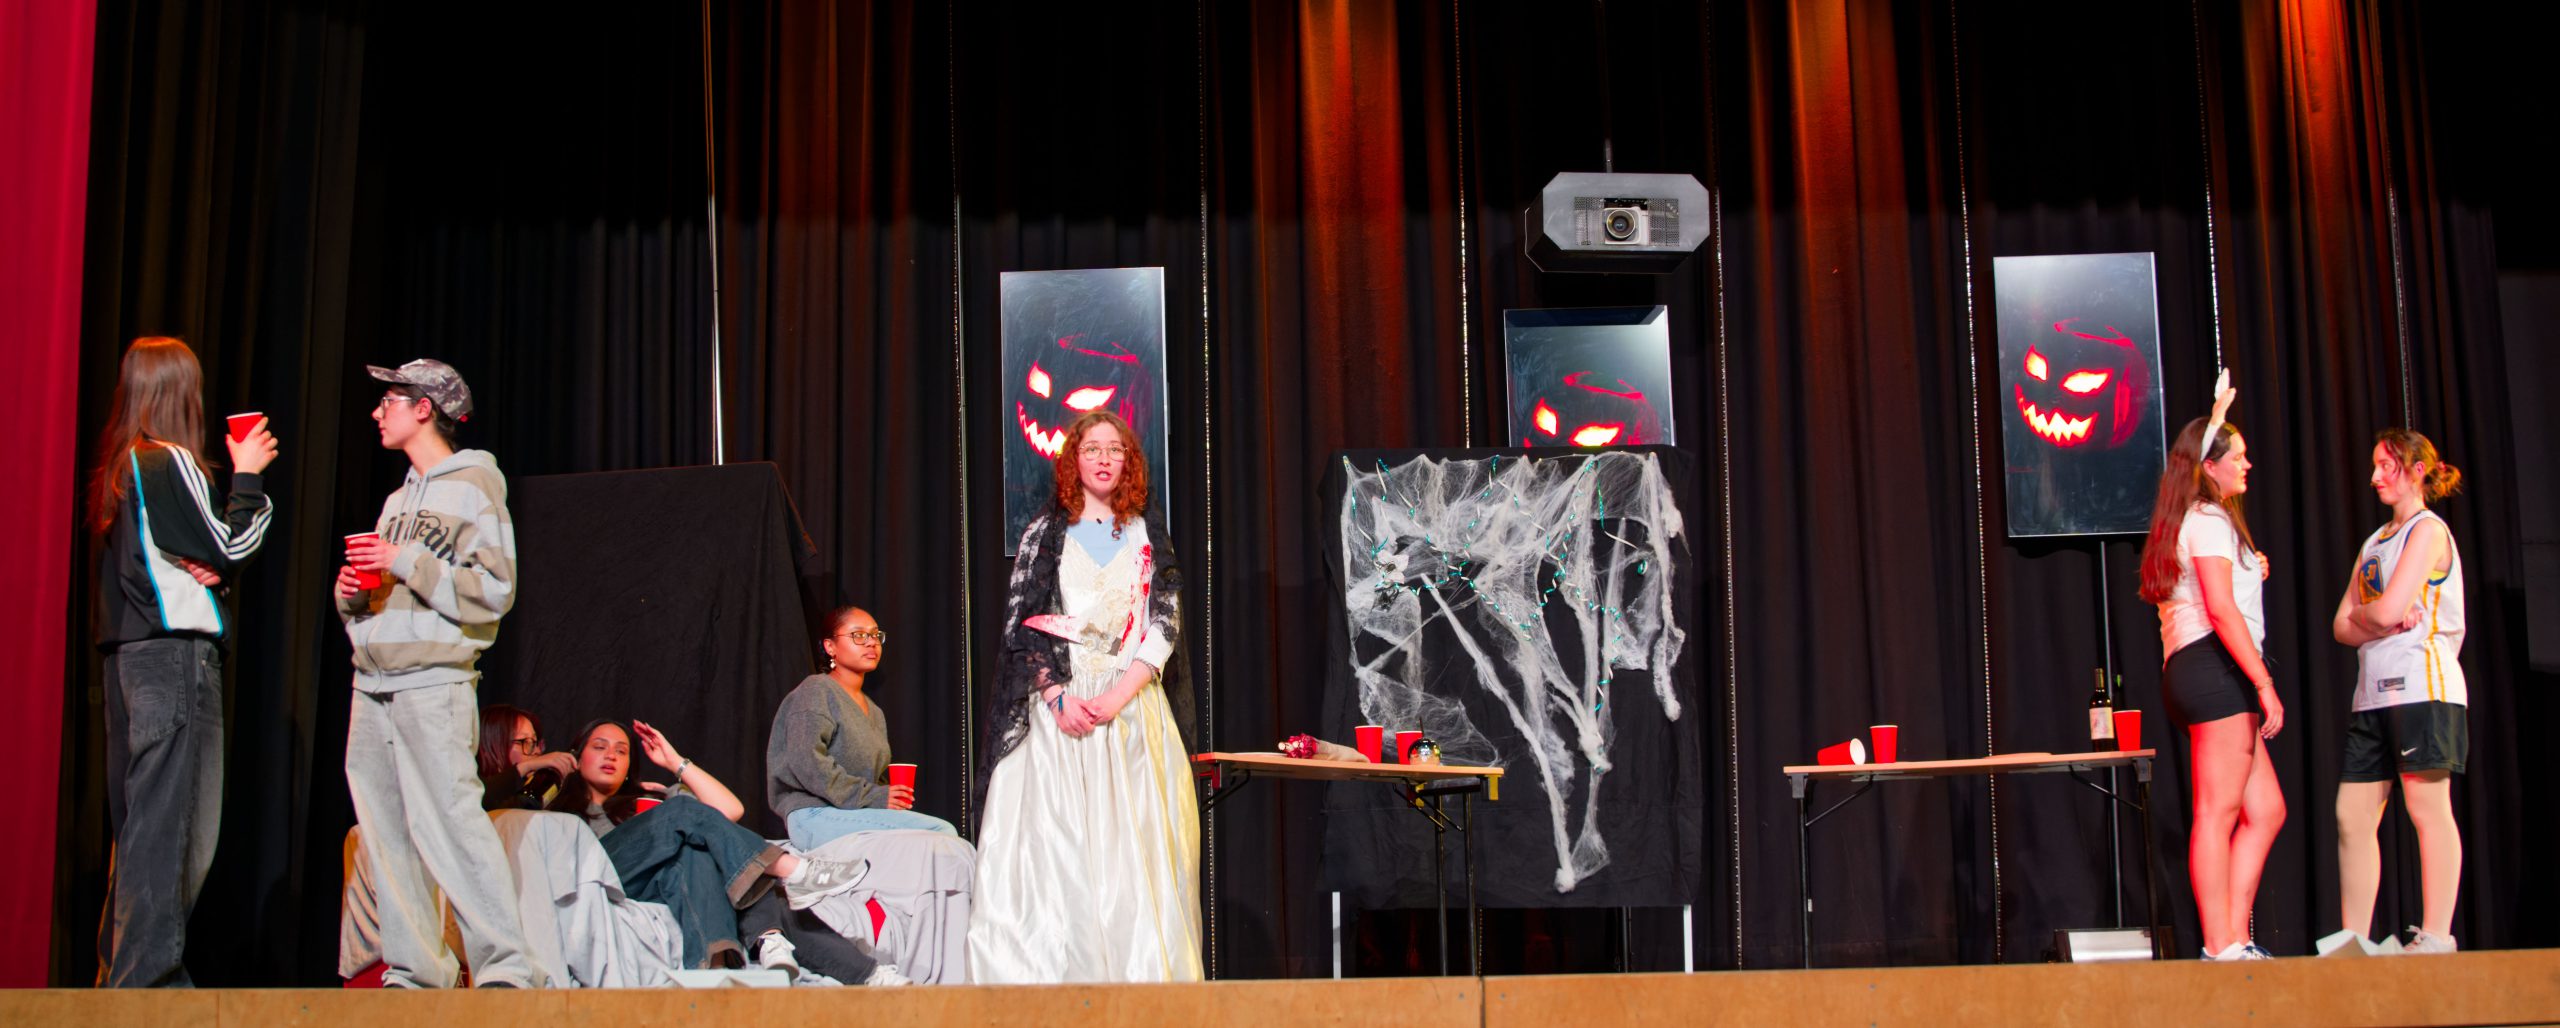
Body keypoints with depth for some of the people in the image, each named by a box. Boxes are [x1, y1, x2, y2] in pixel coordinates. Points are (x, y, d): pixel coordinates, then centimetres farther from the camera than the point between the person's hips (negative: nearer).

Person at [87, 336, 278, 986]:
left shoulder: (118, 468, 16)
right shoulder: (171, 463, -10)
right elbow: (230, 550, -8)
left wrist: (205, 568, 1)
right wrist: (247, 476, 2)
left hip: (128, 655, 9)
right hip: (177, 654, -9)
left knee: (137, 815, 13)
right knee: (173, 818, -7)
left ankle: (119, 968, 18)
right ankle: (150, 970, -8)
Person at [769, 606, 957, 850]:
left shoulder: (873, 711, 26)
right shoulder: (815, 692, 0)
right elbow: (807, 763, -15)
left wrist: (891, 798, 7)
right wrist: (873, 797, -16)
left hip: (859, 816, 8)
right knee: (939, 832, -27)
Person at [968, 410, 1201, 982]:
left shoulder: (1147, 539, 13)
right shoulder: (1046, 534, 9)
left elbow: (1165, 624, 3)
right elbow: (1019, 625, 3)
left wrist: (1119, 695, -11)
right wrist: (1057, 695, -12)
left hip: (1132, 706, 1)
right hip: (1057, 706, -1)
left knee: (1130, 844, -5)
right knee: (1054, 843, -8)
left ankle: (1133, 973, -5)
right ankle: (1051, 973, -9)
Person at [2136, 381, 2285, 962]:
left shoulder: (2194, 519, 21)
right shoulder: (2209, 520, -8)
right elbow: (2221, 610, -17)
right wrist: (2265, 685, -20)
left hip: (2195, 675, 11)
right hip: (2215, 667, -11)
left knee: (2266, 811, 9)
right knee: (2216, 815, -12)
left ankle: (2235, 941, 7)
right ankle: (2221, 949, -13)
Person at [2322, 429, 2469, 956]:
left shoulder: (2428, 531, -4)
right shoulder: (2375, 541, 21)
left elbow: (2387, 611, -15)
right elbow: (2343, 626, 14)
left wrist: (2360, 614, 5)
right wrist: (2383, 622, -5)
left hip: (2421, 686, -8)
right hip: (2374, 692, 8)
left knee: (2428, 810, -7)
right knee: (2352, 817, 4)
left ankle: (2436, 937, -4)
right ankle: (2354, 941, 7)